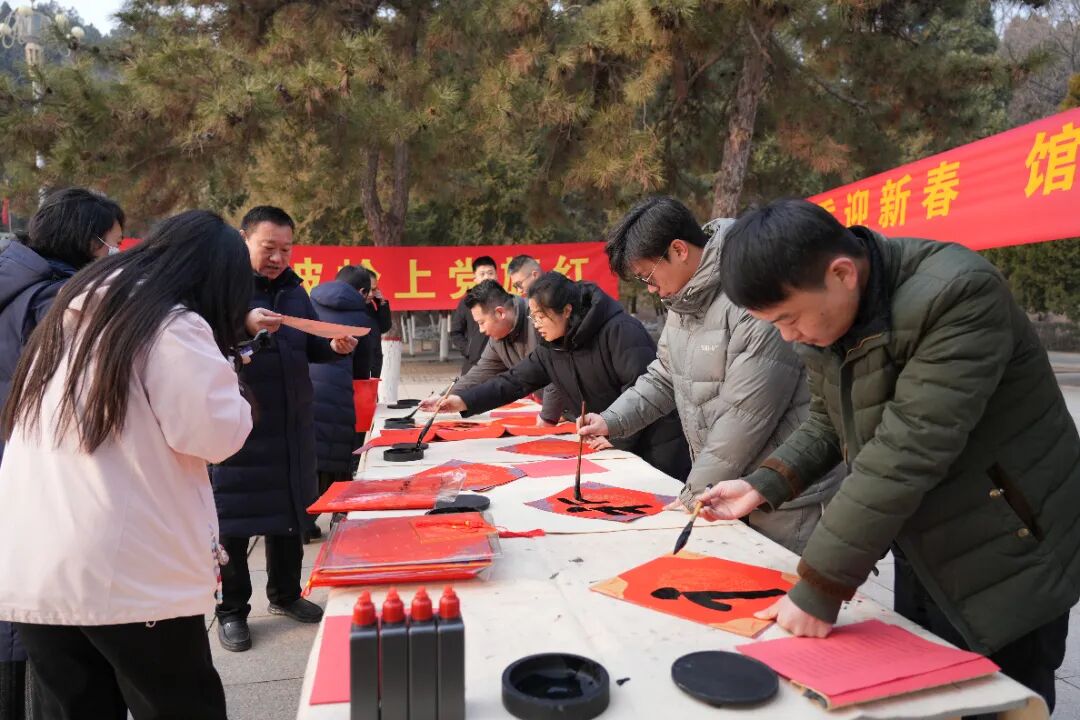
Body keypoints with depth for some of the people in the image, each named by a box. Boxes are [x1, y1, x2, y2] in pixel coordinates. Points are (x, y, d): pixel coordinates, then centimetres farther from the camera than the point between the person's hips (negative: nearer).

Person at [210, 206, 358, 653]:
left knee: (290, 512, 15)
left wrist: (334, 347, -2)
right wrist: (243, 325, -35)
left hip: (291, 425, 6)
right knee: (232, 519, 4)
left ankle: (285, 594, 33)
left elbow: (307, 348, 18)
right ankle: (231, 611, 20)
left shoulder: (293, 288, 11)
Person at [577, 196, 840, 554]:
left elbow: (745, 415, -24)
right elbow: (664, 377, 15)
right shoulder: (684, 298, 6)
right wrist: (612, 420, 0)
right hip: (724, 490, 8)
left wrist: (695, 495, -15)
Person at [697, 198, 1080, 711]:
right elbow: (829, 422, 7)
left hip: (1006, 563, -7)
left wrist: (819, 589, -29)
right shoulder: (823, 311, -4)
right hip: (924, 558, 7)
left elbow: (906, 453, -33)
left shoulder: (957, 295, -29)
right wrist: (763, 485, -10)